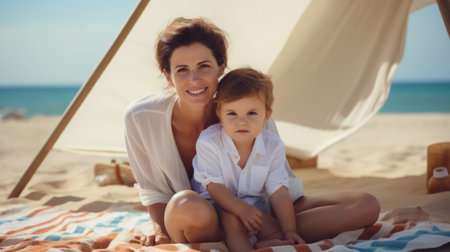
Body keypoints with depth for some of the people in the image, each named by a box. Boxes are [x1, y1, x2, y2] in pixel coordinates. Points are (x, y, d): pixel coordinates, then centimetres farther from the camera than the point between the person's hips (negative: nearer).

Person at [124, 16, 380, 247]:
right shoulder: (141, 116, -15)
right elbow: (152, 189, 1)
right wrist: (162, 231, -15)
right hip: (196, 228, -2)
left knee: (367, 206, -14)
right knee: (187, 205, -42)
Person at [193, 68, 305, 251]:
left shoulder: (273, 146, -11)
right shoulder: (208, 142, -20)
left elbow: (278, 192, -10)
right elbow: (214, 186, -19)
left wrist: (290, 232, -17)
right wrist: (242, 210, -33)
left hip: (253, 203, 4)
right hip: (219, 202, -4)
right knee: (231, 219, -32)